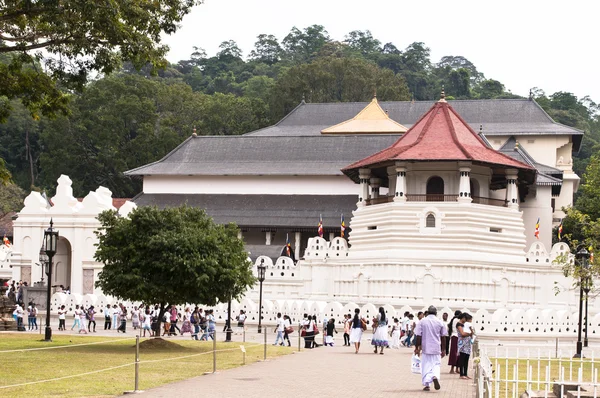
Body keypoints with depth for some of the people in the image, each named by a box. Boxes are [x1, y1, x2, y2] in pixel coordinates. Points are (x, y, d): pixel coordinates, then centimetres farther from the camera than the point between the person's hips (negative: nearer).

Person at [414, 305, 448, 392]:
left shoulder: (422, 322, -3)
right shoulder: (440, 323, -1)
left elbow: (418, 336, -4)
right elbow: (443, 337, 3)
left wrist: (417, 348, 3)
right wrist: (443, 350, 11)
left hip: (425, 348, 0)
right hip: (436, 349, 0)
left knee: (426, 366, 8)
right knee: (436, 364, 11)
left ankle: (426, 384, 6)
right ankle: (435, 377, -18)